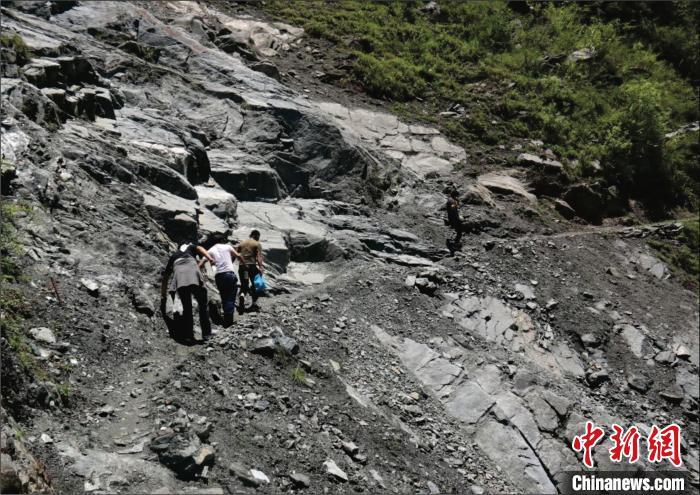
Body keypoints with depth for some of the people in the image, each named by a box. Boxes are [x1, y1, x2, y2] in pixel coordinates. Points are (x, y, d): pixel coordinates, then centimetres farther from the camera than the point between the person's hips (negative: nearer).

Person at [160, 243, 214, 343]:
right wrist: (209, 258, -9)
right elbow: (200, 249, 8)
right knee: (203, 305, 7)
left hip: (179, 277, 2)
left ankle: (189, 336, 7)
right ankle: (206, 333, 5)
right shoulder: (191, 247, 33)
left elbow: (165, 278, 36)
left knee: (186, 308, 11)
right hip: (194, 275, -2)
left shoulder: (173, 256, 37)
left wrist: (163, 297, 40)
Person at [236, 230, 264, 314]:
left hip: (242, 266, 3)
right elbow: (259, 256, -12)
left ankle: (242, 296, -22)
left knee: (244, 285, 9)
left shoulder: (241, 243, 14)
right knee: (255, 284, 15)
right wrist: (260, 267, -19)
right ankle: (254, 304, 17)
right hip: (252, 266, -3)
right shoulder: (257, 244, 1)